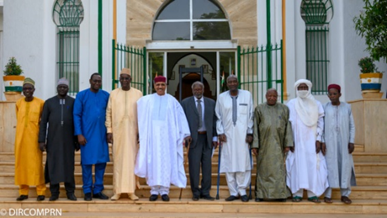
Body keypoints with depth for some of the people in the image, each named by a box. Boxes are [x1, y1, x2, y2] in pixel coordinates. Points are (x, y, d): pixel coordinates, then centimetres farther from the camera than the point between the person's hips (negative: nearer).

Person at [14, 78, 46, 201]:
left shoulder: (40, 103, -3)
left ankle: (41, 192, 2)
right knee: (21, 163, 4)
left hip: (34, 137, -3)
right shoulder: (18, 103, 7)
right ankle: (23, 192, 11)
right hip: (21, 137, 4)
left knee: (36, 163, -4)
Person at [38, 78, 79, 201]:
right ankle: (54, 192, 9)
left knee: (69, 165, 2)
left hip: (68, 139, -1)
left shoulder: (73, 102, 4)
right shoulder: (49, 102, 6)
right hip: (53, 139, 1)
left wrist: (77, 140, 1)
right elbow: (43, 122, 4)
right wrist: (41, 140, -3)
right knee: (53, 165, 1)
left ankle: (70, 192, 8)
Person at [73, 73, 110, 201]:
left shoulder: (106, 96, 6)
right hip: (87, 135, -2)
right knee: (87, 162, 2)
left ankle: (98, 190, 15)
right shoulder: (81, 95, 0)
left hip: (101, 134, 2)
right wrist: (79, 134, -8)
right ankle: (87, 191, 13)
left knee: (101, 162, 4)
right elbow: (76, 115, -2)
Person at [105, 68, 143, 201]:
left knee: (131, 159, 1)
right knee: (118, 159, 2)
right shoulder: (113, 94, 6)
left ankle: (131, 191, 6)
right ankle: (117, 191, 7)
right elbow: (109, 113, 5)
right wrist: (109, 131, -1)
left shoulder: (138, 94, 4)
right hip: (117, 131, 0)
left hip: (132, 131, 0)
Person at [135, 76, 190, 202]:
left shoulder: (172, 101, 5)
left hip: (167, 134, 0)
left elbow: (180, 118, 5)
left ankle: (164, 190, 4)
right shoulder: (146, 100, 6)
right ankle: (154, 190, 7)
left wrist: (185, 134, 0)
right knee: (153, 161, 1)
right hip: (152, 134, 1)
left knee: (166, 161, -1)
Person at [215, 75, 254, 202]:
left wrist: (250, 133, 0)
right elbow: (218, 117, 9)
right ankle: (233, 192, 9)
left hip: (242, 134, -1)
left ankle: (242, 191, 7)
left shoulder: (247, 95, 4)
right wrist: (220, 132, 0)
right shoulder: (221, 97, 6)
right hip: (227, 135, 1)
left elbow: (251, 114, 5)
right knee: (229, 163, 1)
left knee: (243, 162, -2)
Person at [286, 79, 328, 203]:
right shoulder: (291, 104, 4)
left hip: (311, 141, 1)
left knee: (313, 165, -3)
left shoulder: (316, 104, 9)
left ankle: (312, 194, 2)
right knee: (297, 165, -3)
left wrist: (318, 140, -3)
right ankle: (297, 193, 1)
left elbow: (320, 123, 7)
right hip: (296, 141, -1)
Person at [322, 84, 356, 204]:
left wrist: (352, 142, -2)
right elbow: (321, 126, 1)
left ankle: (345, 194, 8)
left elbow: (351, 126, 6)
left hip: (344, 141, 1)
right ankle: (327, 194, 3)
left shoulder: (347, 107, 5)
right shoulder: (324, 108, 2)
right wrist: (322, 142, -8)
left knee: (345, 166, 0)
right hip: (329, 141, -1)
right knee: (329, 166, -1)